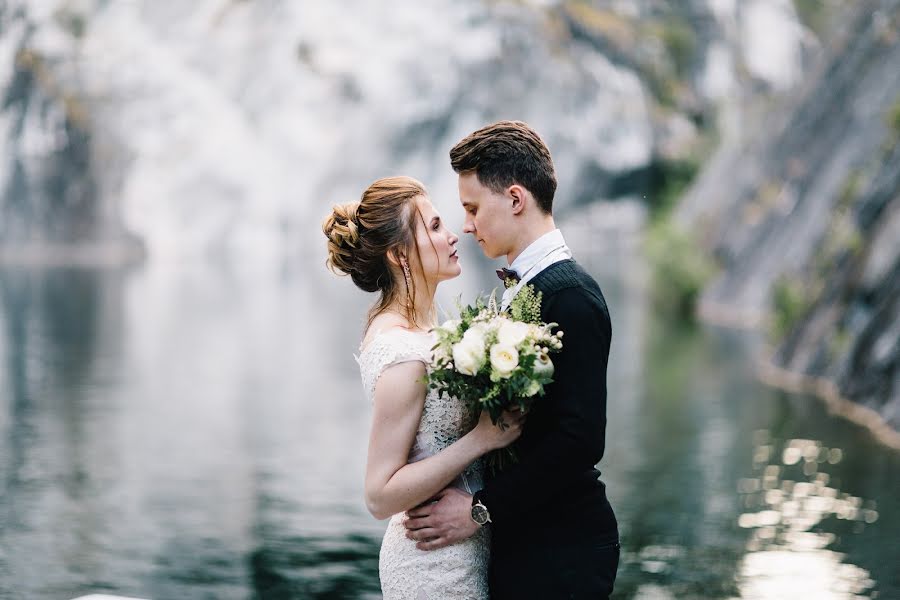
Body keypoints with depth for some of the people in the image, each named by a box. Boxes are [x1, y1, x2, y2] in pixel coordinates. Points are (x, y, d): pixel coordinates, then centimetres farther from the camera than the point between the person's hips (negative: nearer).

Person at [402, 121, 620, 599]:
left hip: (560, 553, -9)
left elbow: (580, 438, -24)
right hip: (520, 541, 9)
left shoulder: (570, 295, -18)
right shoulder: (523, 287, 11)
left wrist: (481, 509, -19)